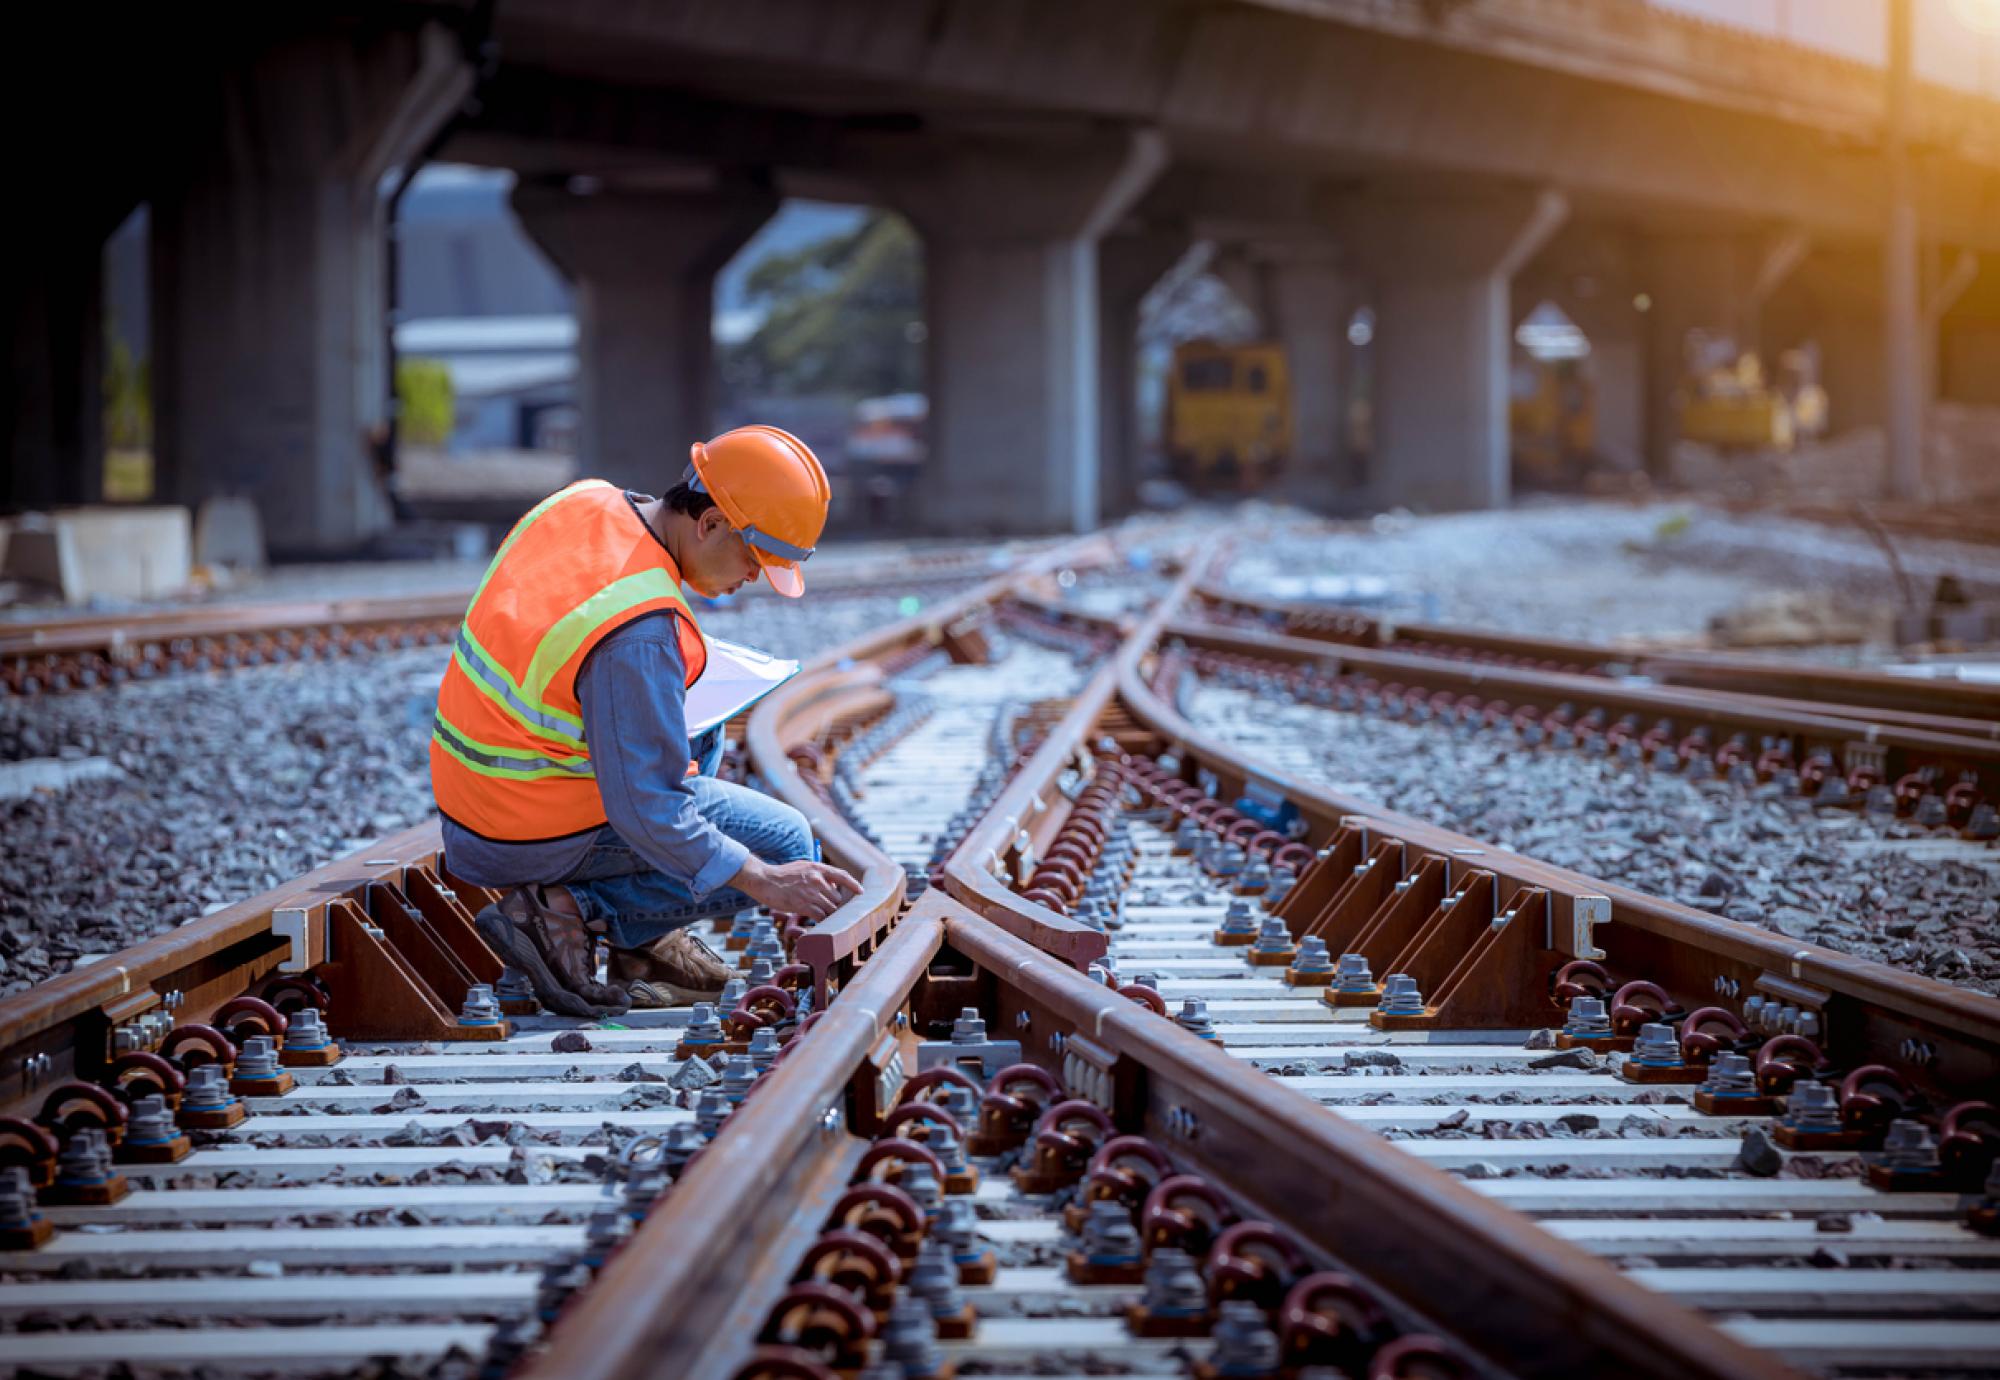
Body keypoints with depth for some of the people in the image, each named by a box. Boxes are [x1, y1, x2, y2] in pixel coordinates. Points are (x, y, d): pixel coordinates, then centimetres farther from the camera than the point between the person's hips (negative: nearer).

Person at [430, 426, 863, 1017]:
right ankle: (568, 912, -4)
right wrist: (762, 882, -20)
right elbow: (646, 811, -26)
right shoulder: (642, 634, -30)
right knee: (786, 841, 0)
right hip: (538, 834, -9)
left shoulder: (580, 501, -4)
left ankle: (645, 940, 17)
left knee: (701, 733, 28)